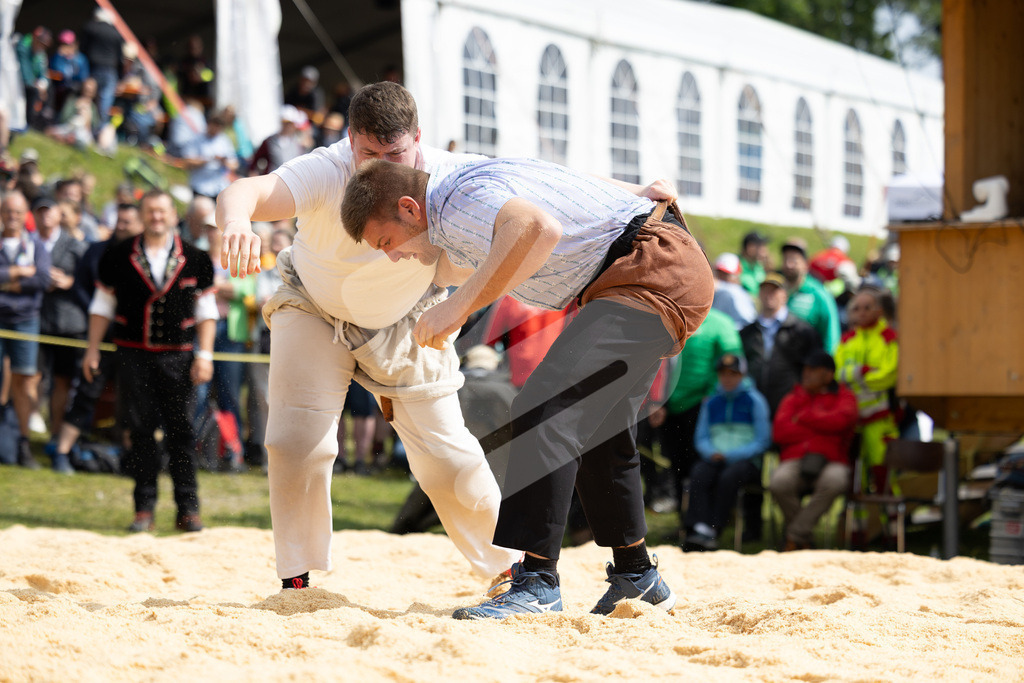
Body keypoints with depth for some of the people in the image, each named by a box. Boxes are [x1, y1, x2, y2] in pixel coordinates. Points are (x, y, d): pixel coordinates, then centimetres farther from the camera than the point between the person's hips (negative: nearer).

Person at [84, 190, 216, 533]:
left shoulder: (195, 259, 5)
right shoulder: (119, 256, 4)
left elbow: (206, 310, 8)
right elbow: (102, 305, 10)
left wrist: (204, 355, 0)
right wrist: (93, 350, 6)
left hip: (177, 356, 0)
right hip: (134, 354, 0)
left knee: (181, 431, -3)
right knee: (141, 431, 0)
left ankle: (188, 508, 3)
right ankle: (144, 510, 6)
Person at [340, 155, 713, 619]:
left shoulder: (462, 202, -20)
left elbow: (539, 229, -42)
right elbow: (461, 267, 38)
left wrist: (458, 306, -39)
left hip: (657, 266, -12)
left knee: (546, 408, -22)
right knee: (594, 426, 24)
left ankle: (537, 581, -27)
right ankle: (635, 574, 37)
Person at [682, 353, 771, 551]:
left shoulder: (754, 400, 4)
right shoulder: (711, 403, 17)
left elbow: (762, 441, -1)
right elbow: (701, 438, 19)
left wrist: (729, 455, -11)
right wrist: (712, 453, -5)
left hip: (746, 460, -3)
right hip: (715, 459, 3)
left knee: (728, 477, -36)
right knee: (698, 474, -30)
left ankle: (711, 532, -38)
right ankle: (698, 529, -44)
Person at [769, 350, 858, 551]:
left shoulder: (844, 397, 15)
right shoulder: (793, 398, 21)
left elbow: (840, 421, -10)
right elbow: (779, 431, 2)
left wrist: (803, 417, -1)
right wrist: (819, 432, -1)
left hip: (831, 461, -1)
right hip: (795, 461, 1)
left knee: (834, 481, -39)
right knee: (779, 482, -35)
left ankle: (795, 535, -24)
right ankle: (804, 540, -10)